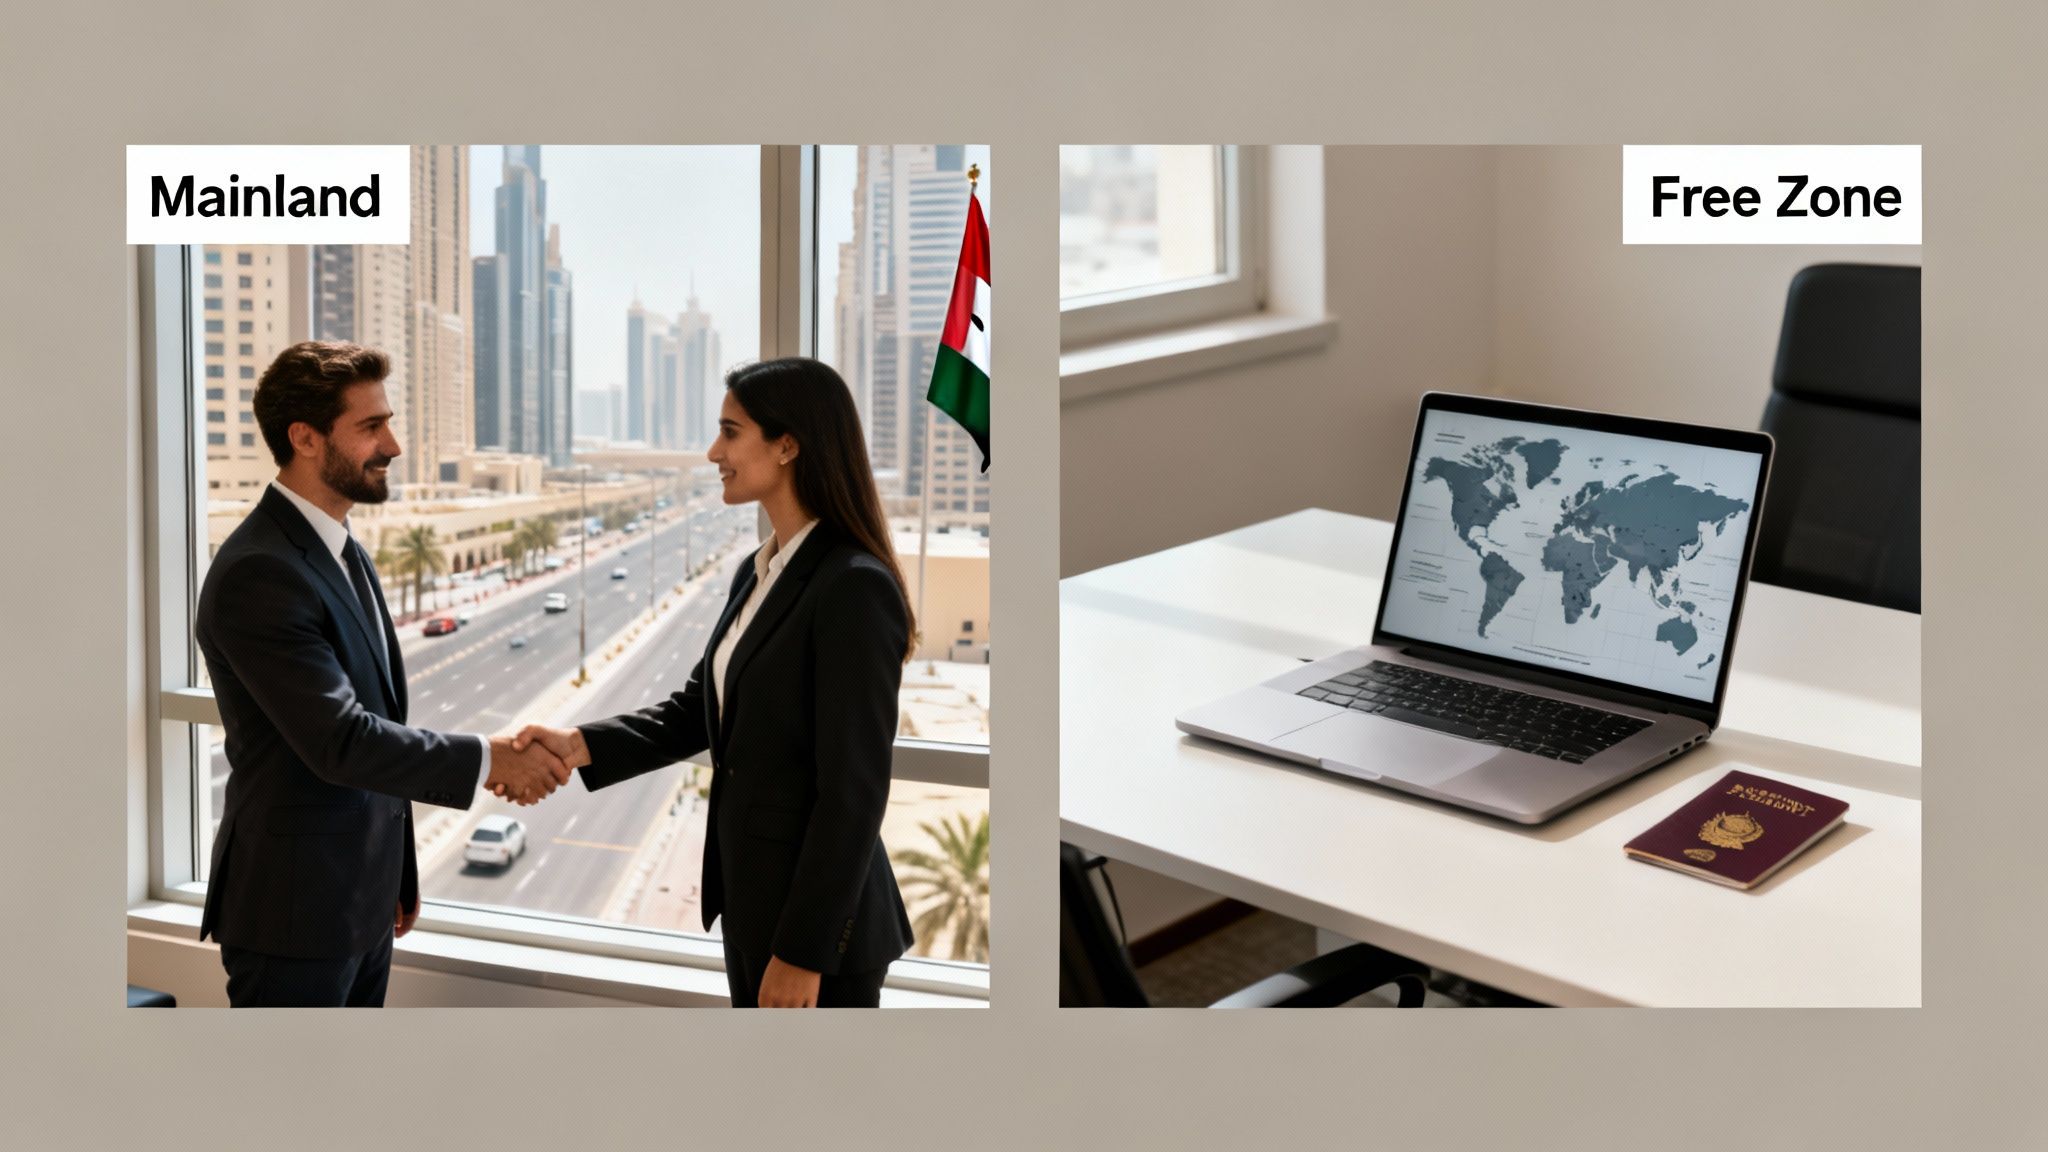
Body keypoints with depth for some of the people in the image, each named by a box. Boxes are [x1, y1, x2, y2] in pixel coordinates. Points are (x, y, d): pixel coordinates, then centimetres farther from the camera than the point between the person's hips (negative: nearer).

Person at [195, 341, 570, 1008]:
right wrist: (487, 762, -20)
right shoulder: (257, 574, -20)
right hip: (293, 914, -9)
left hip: (360, 904, 9)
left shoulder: (341, 551, 12)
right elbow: (338, 740, -26)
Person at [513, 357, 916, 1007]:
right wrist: (581, 746, -5)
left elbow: (853, 791, -21)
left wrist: (804, 951, -20)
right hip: (753, 893, 9)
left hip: (820, 913, -9)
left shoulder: (855, 588, -20)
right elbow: (699, 708, 12)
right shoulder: (759, 574, 9)